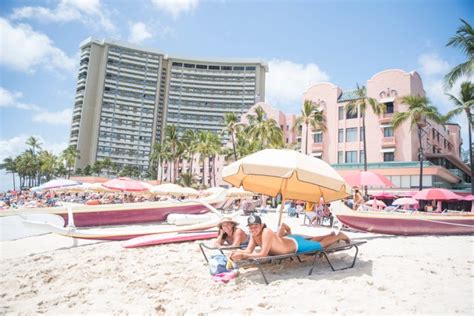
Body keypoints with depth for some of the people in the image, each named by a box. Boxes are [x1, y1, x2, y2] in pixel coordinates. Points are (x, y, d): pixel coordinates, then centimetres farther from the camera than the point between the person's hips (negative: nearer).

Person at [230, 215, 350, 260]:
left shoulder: (266, 232, -38)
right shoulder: (254, 234, -16)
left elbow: (263, 254, -45)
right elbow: (249, 250, -17)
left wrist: (242, 255, -49)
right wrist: (237, 252, -37)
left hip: (297, 244, -7)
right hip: (289, 240, 7)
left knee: (321, 245, 17)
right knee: (311, 242, 33)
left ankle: (339, 236, 41)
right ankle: (330, 235, 55)